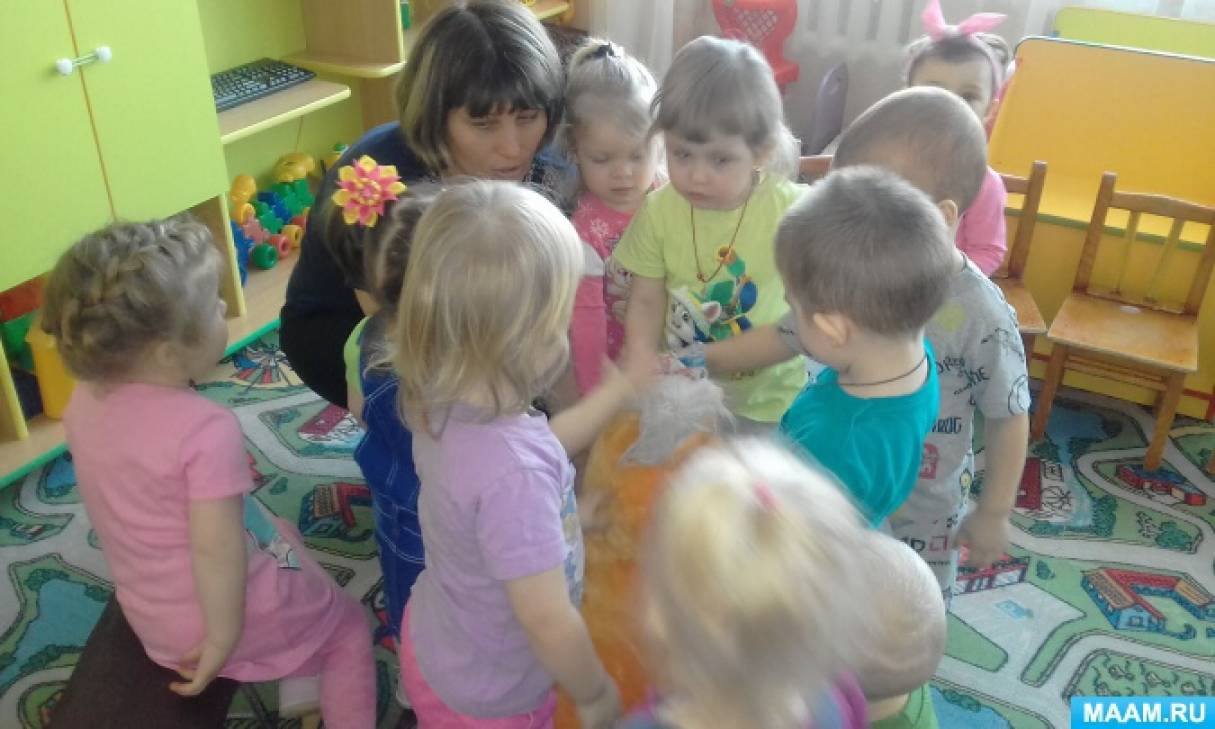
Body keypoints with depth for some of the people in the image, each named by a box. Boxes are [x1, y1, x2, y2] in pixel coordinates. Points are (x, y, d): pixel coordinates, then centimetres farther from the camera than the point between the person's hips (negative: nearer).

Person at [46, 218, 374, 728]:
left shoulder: (85, 402, -9)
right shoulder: (205, 427, -33)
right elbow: (215, 549, -29)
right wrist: (225, 635, -15)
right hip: (219, 605, -7)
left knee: (282, 535, 32)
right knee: (347, 625, 18)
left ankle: (298, 682, 39)